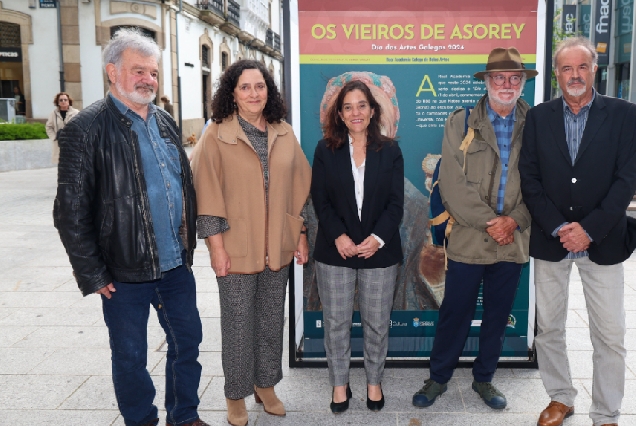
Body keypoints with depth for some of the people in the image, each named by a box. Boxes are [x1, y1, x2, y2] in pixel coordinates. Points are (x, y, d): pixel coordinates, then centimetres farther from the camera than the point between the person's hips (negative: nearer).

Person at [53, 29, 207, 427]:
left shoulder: (165, 122, 9)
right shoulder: (86, 129, -11)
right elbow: (71, 212, -12)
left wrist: (189, 243, 12)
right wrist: (93, 275, -11)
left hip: (176, 264, 6)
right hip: (125, 272, -6)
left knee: (188, 341, 17)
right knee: (130, 357, 11)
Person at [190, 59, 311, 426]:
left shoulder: (284, 134, 5)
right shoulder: (217, 136, -6)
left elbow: (300, 187, 9)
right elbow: (208, 194, -7)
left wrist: (302, 235, 7)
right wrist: (216, 245, -10)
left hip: (278, 246, 4)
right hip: (237, 248, -3)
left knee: (272, 319, 15)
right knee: (238, 324, 7)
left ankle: (266, 384, 34)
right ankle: (237, 395, 26)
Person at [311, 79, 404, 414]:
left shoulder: (390, 151, 4)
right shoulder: (325, 150, 3)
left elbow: (396, 203, -1)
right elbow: (320, 201, -1)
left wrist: (378, 238, -15)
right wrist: (338, 237, -15)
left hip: (379, 251, 0)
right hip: (335, 251, 0)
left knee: (377, 323, 9)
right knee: (336, 322, 8)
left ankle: (374, 382, 28)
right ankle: (339, 384, 25)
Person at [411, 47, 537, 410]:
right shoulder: (460, 123, -1)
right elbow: (453, 183, -9)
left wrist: (514, 220, -13)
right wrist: (488, 222, -15)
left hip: (514, 241, 2)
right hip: (469, 240, -2)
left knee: (498, 316, 14)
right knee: (455, 313, 7)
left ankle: (484, 378, 32)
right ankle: (439, 378, 24)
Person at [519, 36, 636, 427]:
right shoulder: (538, 117, 4)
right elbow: (530, 178, -1)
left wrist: (590, 229, -14)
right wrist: (558, 228, -10)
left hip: (602, 242, -1)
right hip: (549, 239, 2)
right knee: (548, 327, 11)